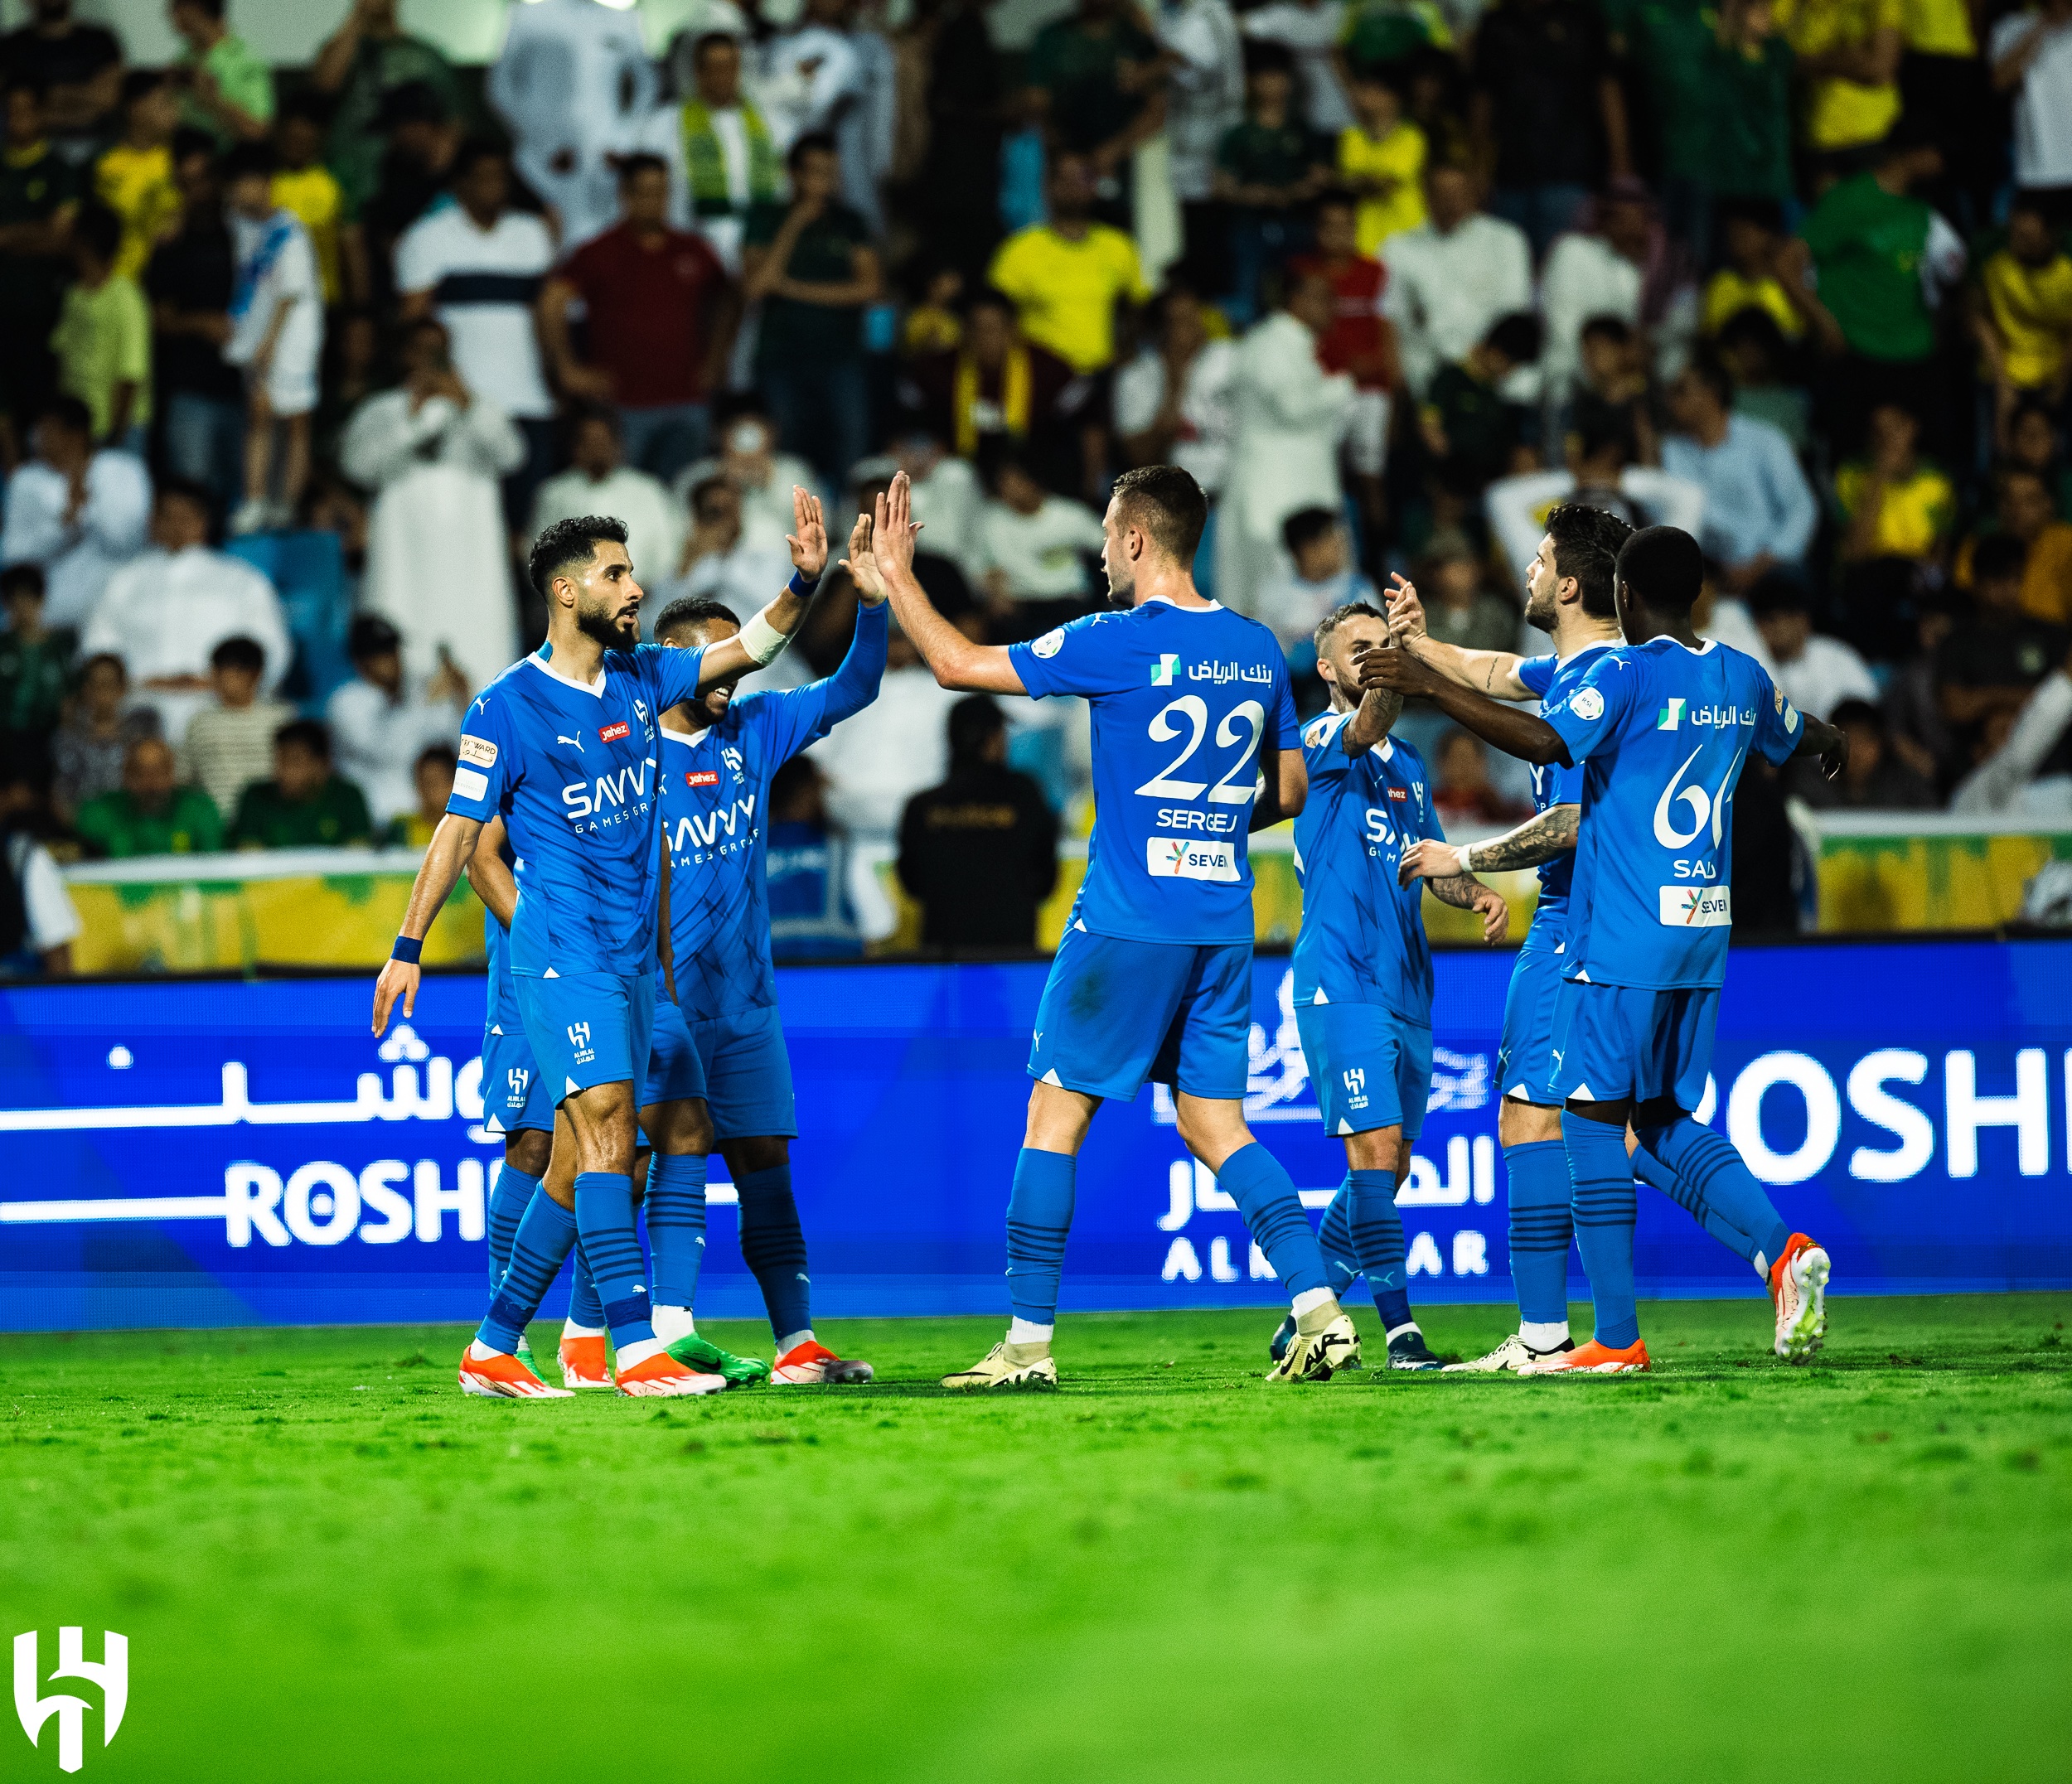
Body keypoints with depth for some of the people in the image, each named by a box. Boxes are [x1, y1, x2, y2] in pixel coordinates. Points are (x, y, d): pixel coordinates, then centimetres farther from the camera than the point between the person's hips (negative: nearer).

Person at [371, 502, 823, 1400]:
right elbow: (461, 828, -4)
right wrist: (407, 948, -7)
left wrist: (804, 582, 0)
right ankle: (636, 1351, -24)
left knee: (578, 1166, 7)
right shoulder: (507, 705, -7)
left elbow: (748, 647, 18)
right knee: (607, 1132, -18)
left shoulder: (641, 678, 11)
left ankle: (491, 1351, 14)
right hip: (560, 950, -7)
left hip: (633, 954, 7)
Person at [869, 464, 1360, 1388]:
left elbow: (959, 663, -5)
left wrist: (896, 575, 6)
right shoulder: (1257, 648, 9)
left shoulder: (1119, 643, -10)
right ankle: (1320, 1312, -4)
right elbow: (1290, 790, 18)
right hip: (1223, 922, 6)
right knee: (1215, 1125, 10)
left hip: (1127, 921, -6)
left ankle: (1028, 1341, 2)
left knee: (1055, 1113, 3)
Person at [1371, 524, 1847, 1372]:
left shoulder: (1627, 675, -10)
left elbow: (1547, 740, -27)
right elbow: (1802, 736, 34)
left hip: (1619, 943, -7)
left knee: (1592, 1120, -2)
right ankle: (1782, 1252, -5)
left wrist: (1433, 688, -23)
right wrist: (1833, 743, 58)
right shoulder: (1742, 680, 12)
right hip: (1700, 942, 7)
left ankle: (1617, 1339, -4)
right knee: (1665, 1126, 16)